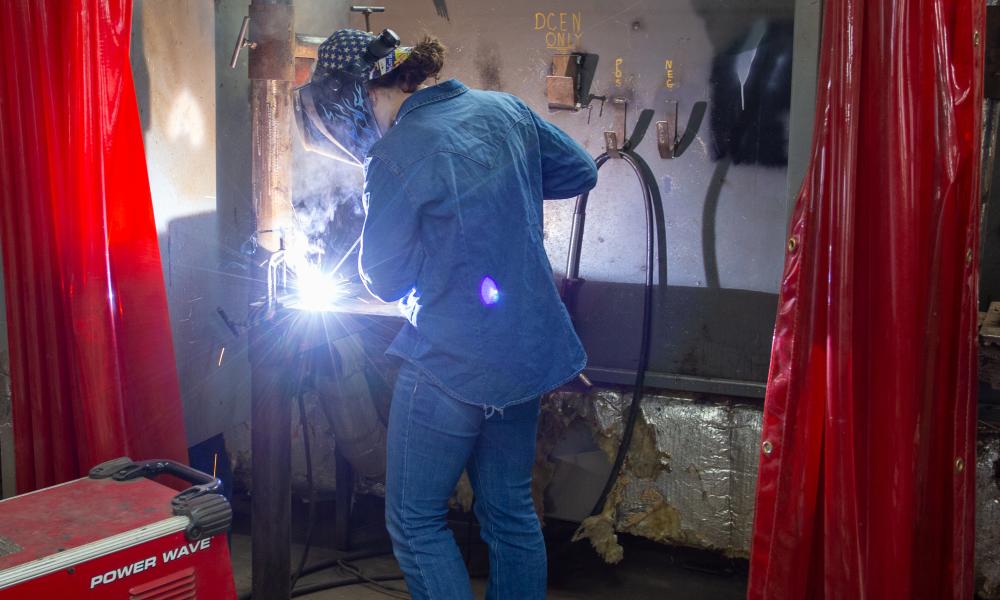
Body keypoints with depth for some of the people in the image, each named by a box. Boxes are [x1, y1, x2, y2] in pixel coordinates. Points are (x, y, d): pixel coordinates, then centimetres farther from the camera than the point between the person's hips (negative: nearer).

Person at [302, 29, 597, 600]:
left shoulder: (394, 155, -15)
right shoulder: (506, 109, 2)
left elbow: (386, 280, -8)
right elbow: (581, 171, 17)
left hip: (452, 364, -7)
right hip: (530, 352, 7)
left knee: (415, 520, 9)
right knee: (512, 511, 19)